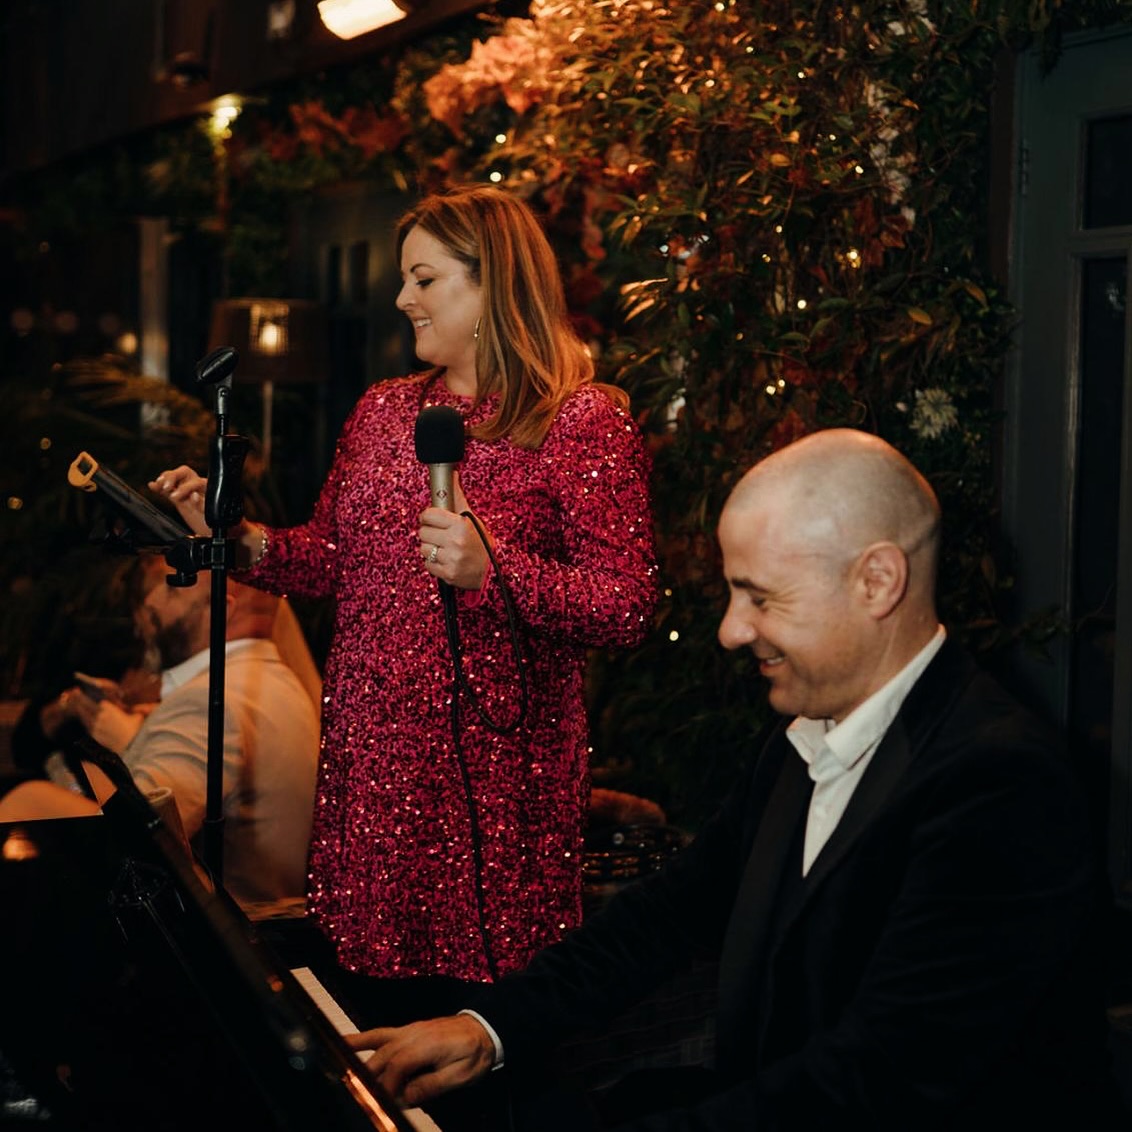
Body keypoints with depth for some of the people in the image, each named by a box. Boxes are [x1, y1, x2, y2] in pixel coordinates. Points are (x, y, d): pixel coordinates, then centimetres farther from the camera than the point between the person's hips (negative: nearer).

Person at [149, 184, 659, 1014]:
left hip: (497, 761, -5)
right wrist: (233, 532, 3)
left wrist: (493, 570, -25)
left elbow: (628, 607, -14)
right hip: (374, 757, 6)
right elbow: (331, 561, 18)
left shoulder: (585, 422, -7)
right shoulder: (382, 411, 13)